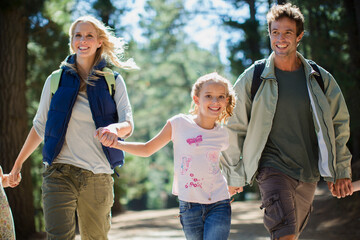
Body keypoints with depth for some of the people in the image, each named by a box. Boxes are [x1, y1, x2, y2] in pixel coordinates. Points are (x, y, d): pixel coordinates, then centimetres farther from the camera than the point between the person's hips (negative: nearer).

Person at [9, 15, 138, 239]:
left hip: (98, 177, 1)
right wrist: (18, 163, 17)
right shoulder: (56, 80, 8)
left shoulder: (114, 82, 7)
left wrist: (114, 128, -27)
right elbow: (39, 126, 16)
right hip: (59, 173, 0)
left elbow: (128, 124, -3)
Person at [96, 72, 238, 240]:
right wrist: (115, 143, -9)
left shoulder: (223, 135, 3)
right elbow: (147, 149, 2)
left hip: (218, 205, 1)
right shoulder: (179, 124, -5)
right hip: (189, 205, -1)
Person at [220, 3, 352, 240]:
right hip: (272, 167, -3)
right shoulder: (252, 78, -2)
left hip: (309, 174, 4)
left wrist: (341, 171, 12)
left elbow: (339, 124, 14)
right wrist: (234, 174, 7)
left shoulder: (321, 79, 4)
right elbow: (234, 127, 5)